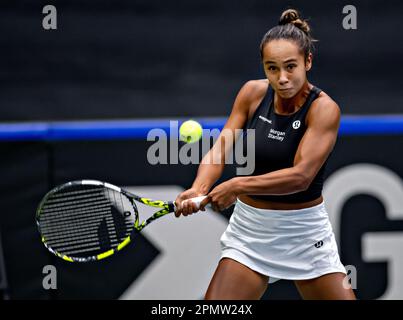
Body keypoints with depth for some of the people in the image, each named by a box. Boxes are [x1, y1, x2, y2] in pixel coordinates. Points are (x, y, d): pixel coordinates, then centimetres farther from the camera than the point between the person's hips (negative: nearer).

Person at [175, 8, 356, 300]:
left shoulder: (324, 109, -16)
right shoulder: (253, 93, -4)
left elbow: (300, 176, -25)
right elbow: (220, 149, -10)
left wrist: (237, 186, -33)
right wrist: (199, 190, -30)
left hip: (305, 234, -2)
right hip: (250, 230, 2)